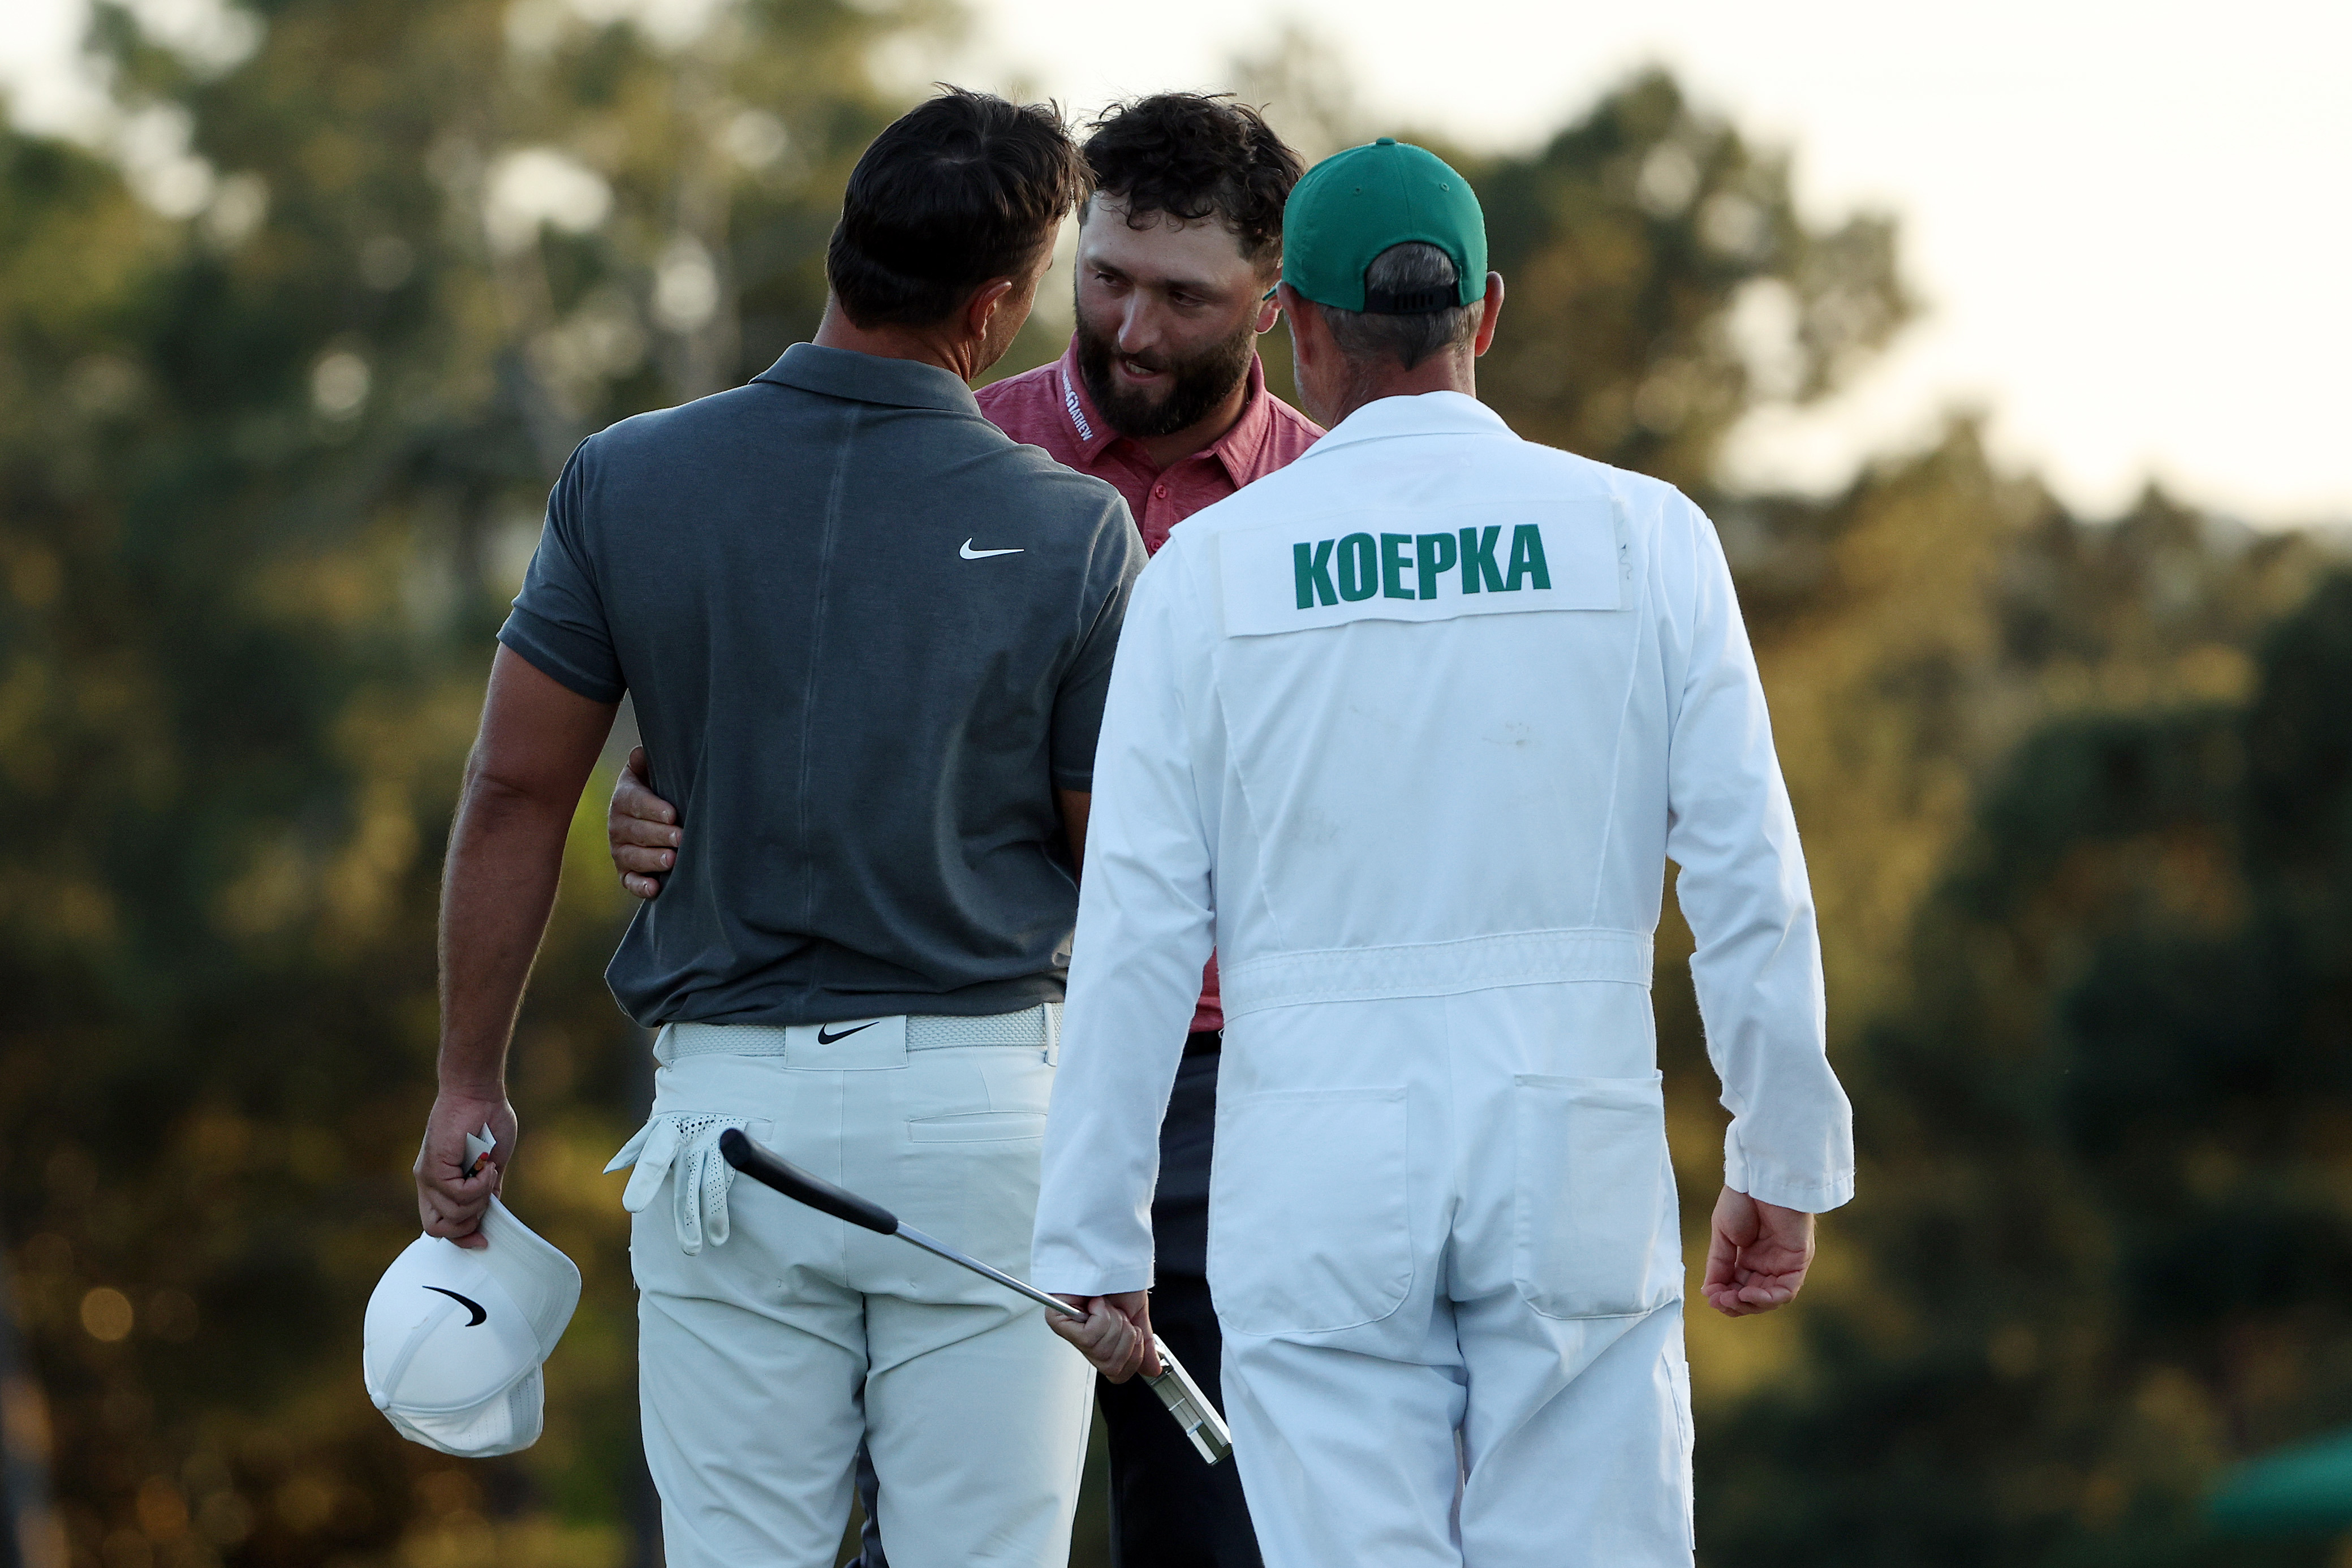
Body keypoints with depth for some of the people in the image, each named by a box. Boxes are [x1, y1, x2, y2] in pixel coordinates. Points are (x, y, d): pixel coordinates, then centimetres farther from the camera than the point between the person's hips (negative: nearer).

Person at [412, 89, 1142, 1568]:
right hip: (984, 1099, -2)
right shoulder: (1075, 532, -6)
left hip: (733, 1098, 2)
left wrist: (472, 1084, 9)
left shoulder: (625, 482, -2)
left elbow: (517, 793, 1)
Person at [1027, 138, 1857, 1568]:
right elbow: (1748, 875, -3)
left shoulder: (1210, 568, -1)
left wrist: (1093, 1242, 2)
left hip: (1316, 1174, 0)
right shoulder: (1641, 539, 0)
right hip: (1572, 1157, 0)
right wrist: (1786, 1165, 7)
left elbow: (1140, 929, -3)